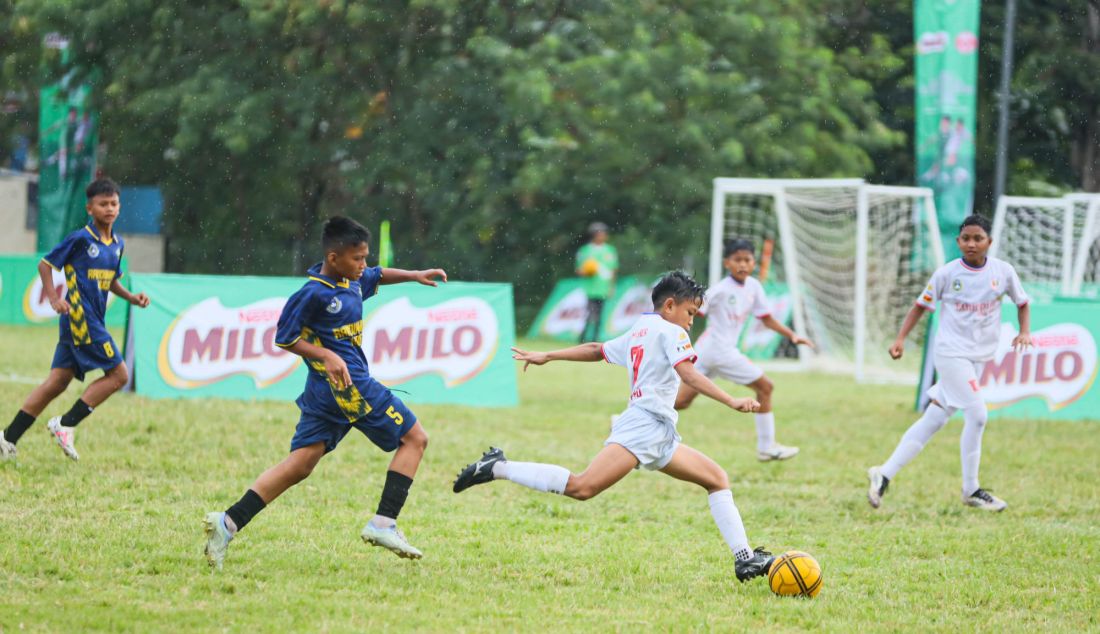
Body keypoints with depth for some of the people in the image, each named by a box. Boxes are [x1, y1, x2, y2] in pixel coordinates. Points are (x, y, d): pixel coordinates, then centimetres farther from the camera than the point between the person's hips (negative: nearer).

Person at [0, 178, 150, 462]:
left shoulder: (117, 244, 13)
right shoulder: (80, 239, -10)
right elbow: (45, 265, -4)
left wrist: (131, 297, 11)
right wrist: (53, 298, -16)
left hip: (94, 320, 8)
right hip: (80, 318, -8)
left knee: (57, 382, 6)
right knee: (118, 375, -9)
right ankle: (65, 424, -5)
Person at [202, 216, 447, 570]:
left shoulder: (351, 281, 12)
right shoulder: (314, 293, -15)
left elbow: (378, 276, 34)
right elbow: (284, 338, -10)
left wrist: (415, 276, 26)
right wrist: (326, 355, -19)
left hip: (325, 390, 9)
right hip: (349, 385, -9)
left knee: (300, 464, 4)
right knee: (414, 438, 4)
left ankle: (229, 522, -7)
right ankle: (384, 523, -2)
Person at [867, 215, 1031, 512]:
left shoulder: (1003, 271, 0)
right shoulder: (947, 273, -6)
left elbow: (1022, 303, 14)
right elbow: (921, 305, 3)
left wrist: (1025, 332, -3)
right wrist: (900, 339, -8)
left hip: (979, 357, 4)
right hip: (952, 352, -4)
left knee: (933, 420, 5)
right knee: (976, 415, -15)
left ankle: (884, 475, 12)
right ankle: (971, 490, -2)